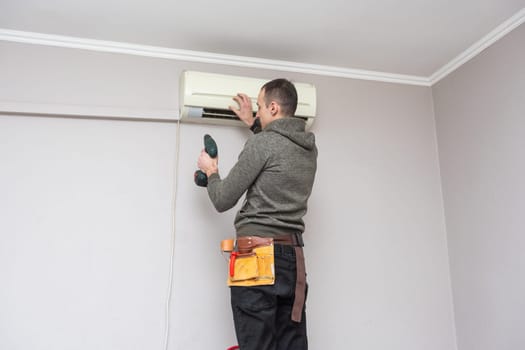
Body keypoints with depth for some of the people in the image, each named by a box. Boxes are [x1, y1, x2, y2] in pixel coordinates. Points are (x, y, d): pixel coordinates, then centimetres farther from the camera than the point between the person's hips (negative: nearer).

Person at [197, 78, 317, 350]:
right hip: (293, 256, 7)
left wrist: (211, 171, 13)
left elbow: (223, 200, -6)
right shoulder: (309, 148, 11)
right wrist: (252, 123, 41)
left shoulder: (262, 143, -10)